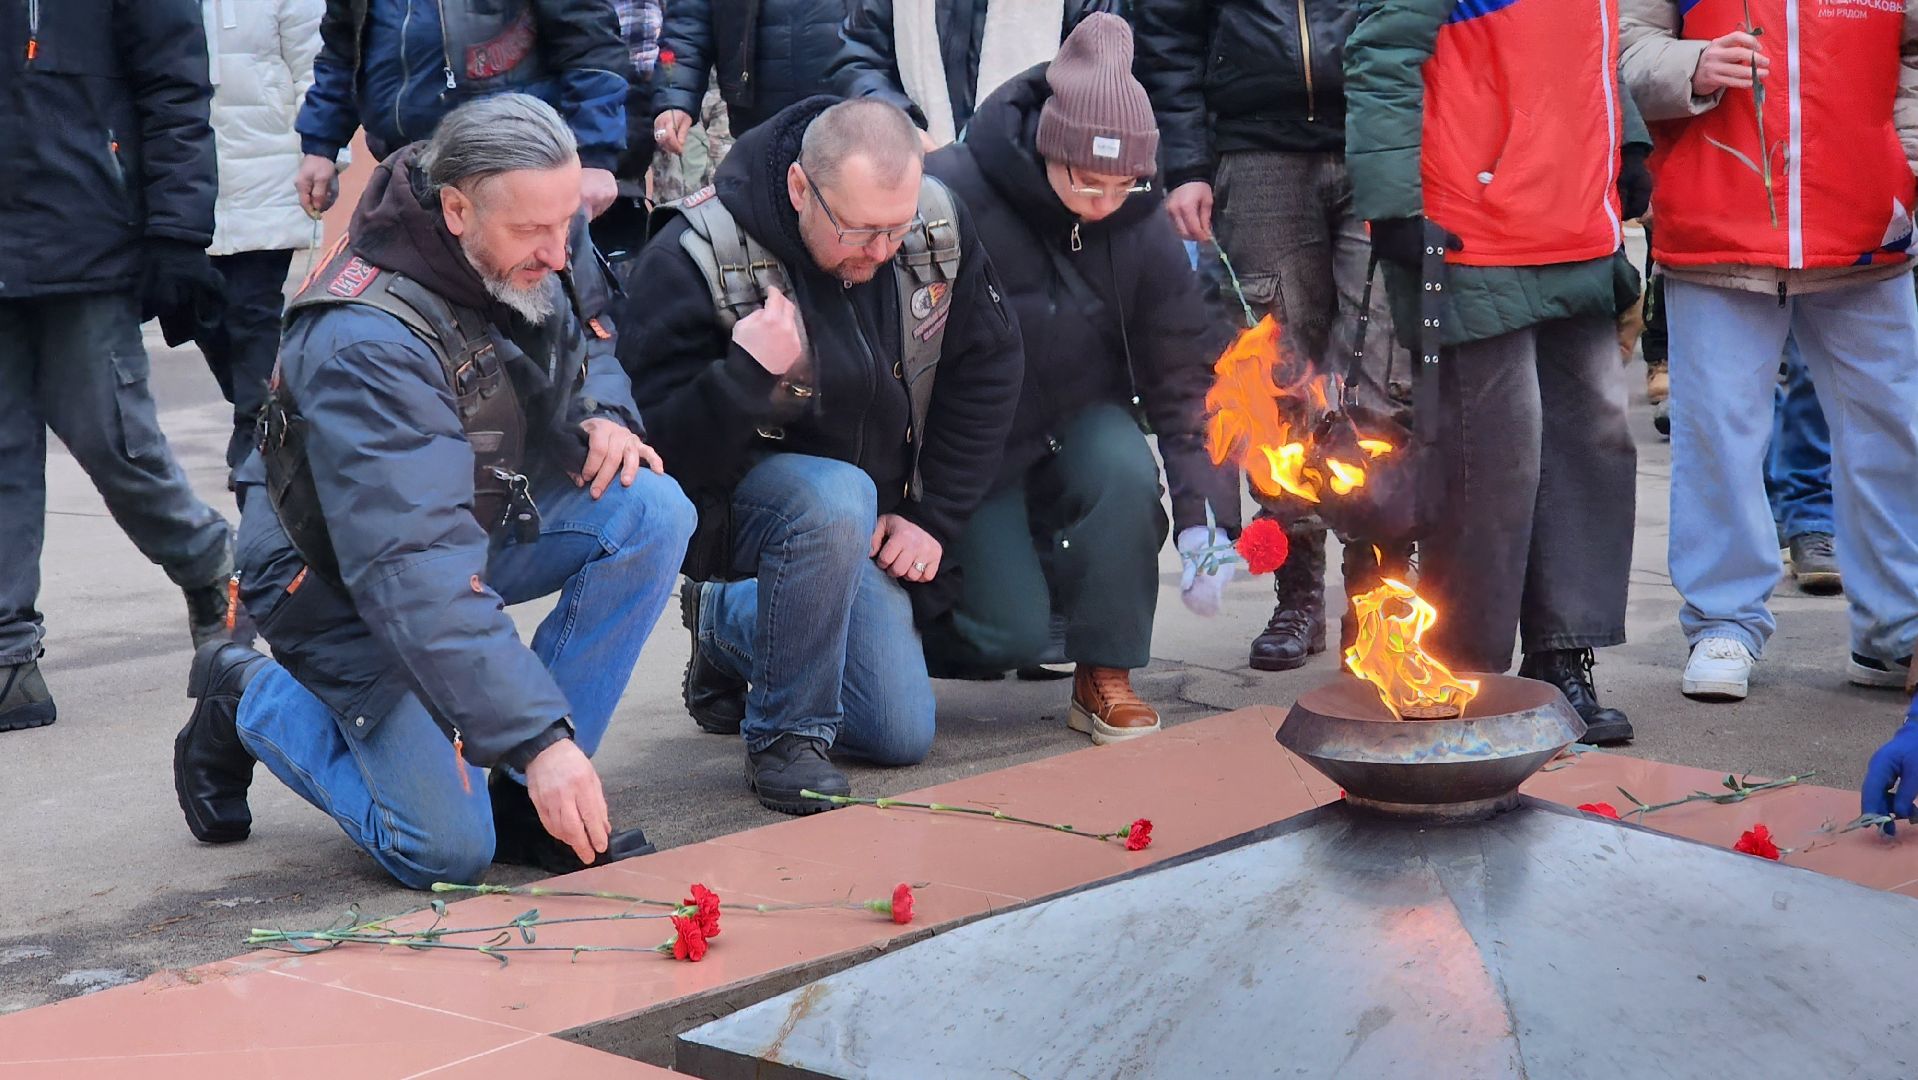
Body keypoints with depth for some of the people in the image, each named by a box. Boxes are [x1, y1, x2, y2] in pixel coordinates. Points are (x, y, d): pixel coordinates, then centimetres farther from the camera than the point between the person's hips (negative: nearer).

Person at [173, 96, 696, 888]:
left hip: (486, 517, 7)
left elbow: (590, 336, 13)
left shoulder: (546, 239, -12)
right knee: (447, 850, -14)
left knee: (653, 512, -21)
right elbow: (414, 569, -40)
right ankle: (250, 705, 13)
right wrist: (539, 737, -46)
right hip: (345, 585, -7)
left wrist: (604, 416, -12)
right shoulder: (365, 342, -35)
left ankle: (532, 800, -10)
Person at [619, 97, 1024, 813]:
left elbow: (987, 372, 1)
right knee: (835, 498, -40)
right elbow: (661, 443, -26)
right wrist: (745, 376, -44)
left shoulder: (939, 227, -11)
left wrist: (933, 516, -3)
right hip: (736, 504, -5)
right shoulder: (696, 258, -26)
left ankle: (729, 627, 25)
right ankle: (785, 732, -18)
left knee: (902, 735, 0)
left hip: (869, 523, 6)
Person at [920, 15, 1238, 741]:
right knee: (1011, 634, -15)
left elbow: (1184, 375, -9)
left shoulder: (1141, 227, -13)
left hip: (1077, 422, 4)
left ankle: (1105, 679, -10)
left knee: (1125, 466, -30)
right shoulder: (952, 194, -26)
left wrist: (1204, 520, -18)